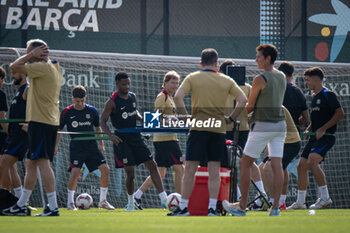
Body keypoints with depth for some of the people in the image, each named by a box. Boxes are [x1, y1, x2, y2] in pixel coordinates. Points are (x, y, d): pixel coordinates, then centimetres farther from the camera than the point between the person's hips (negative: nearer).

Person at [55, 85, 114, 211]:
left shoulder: (92, 111, 3)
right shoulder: (67, 112, -4)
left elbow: (98, 128, 17)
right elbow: (58, 129, 7)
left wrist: (101, 144, 12)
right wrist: (56, 146, 2)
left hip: (91, 145, 3)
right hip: (76, 146, -3)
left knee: (105, 168, -8)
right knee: (76, 170, -22)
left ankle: (103, 201, 5)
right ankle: (70, 202, -8)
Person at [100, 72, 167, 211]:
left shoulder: (132, 96, 8)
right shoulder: (112, 102, -10)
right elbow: (103, 121, -10)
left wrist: (141, 119, 6)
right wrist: (111, 135, -26)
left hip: (135, 136, 6)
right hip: (121, 140, -6)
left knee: (152, 165, -2)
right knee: (130, 173, -10)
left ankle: (164, 200, -3)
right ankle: (130, 202, 13)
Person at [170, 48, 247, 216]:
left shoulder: (192, 78, 2)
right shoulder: (226, 81, 7)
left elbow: (178, 97, -10)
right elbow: (243, 100, 0)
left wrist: (186, 117, -4)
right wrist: (231, 118, 6)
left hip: (198, 127, -2)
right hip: (219, 129, 2)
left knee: (190, 169, 1)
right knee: (214, 171, 4)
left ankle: (183, 207, 1)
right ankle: (212, 207, -2)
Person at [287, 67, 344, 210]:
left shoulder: (328, 95, -9)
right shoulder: (314, 97, 18)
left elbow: (340, 113, -16)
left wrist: (323, 129, -19)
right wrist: (308, 129, 11)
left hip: (326, 137, -9)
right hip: (314, 137, 9)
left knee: (312, 161, -26)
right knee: (301, 165, 6)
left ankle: (325, 198, -21)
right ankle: (300, 202, 14)